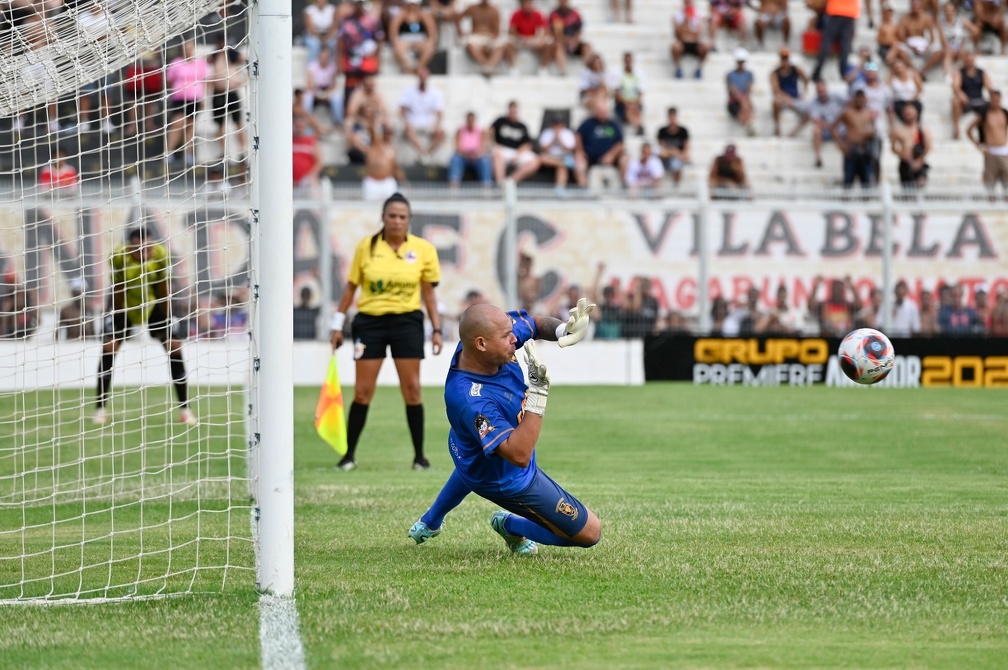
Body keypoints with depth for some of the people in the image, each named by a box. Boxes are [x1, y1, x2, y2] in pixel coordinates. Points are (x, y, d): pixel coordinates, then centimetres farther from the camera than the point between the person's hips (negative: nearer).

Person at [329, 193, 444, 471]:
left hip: (407, 321, 0)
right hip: (369, 322, 0)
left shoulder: (423, 249, 0)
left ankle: (419, 456, 7)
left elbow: (429, 292, 7)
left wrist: (437, 329, 2)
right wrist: (338, 325, 7)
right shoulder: (366, 247, -1)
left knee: (412, 389, -2)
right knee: (362, 392, -2)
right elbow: (351, 287, 7)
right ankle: (349, 455, 7)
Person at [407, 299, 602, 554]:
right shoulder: (471, 399, -46)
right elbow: (519, 454, -48)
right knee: (589, 532, -4)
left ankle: (430, 522, 69)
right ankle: (511, 526, 17)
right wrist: (538, 391, -50)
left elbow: (536, 324, -6)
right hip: (508, 480, -9)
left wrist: (563, 330, -29)